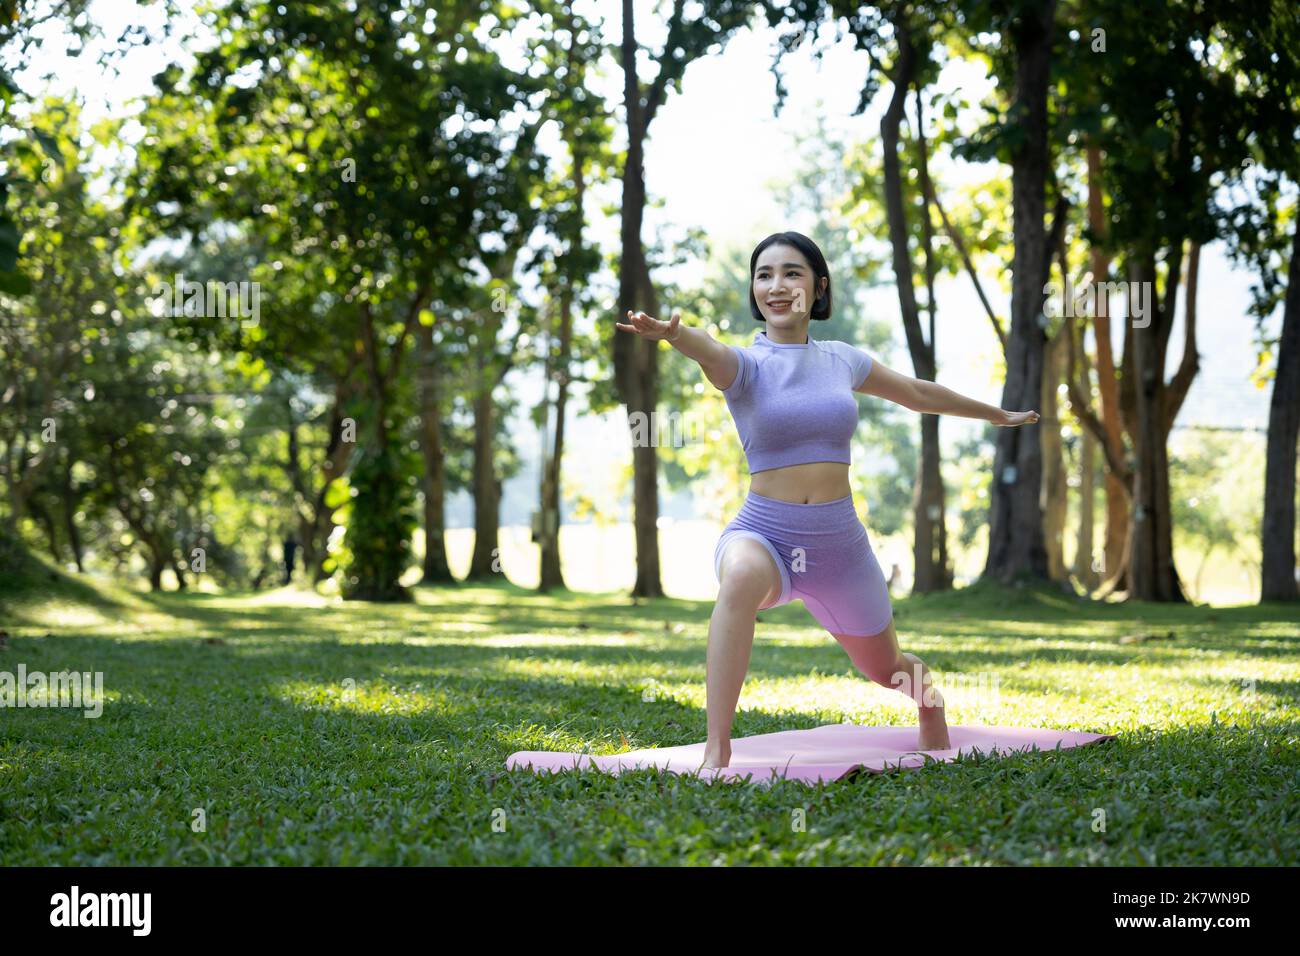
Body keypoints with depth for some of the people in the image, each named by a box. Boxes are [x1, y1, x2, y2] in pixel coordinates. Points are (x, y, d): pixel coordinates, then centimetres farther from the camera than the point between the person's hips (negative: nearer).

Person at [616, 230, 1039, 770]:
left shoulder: (842, 360, 6)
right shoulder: (745, 364, -7)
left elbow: (917, 393, 24)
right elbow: (709, 352, -33)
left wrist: (997, 415, 39)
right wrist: (670, 333, -58)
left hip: (840, 542, 4)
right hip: (763, 534, -4)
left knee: (886, 669, 21)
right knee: (742, 578, -41)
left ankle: (926, 687, 62)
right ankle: (716, 753, -39)